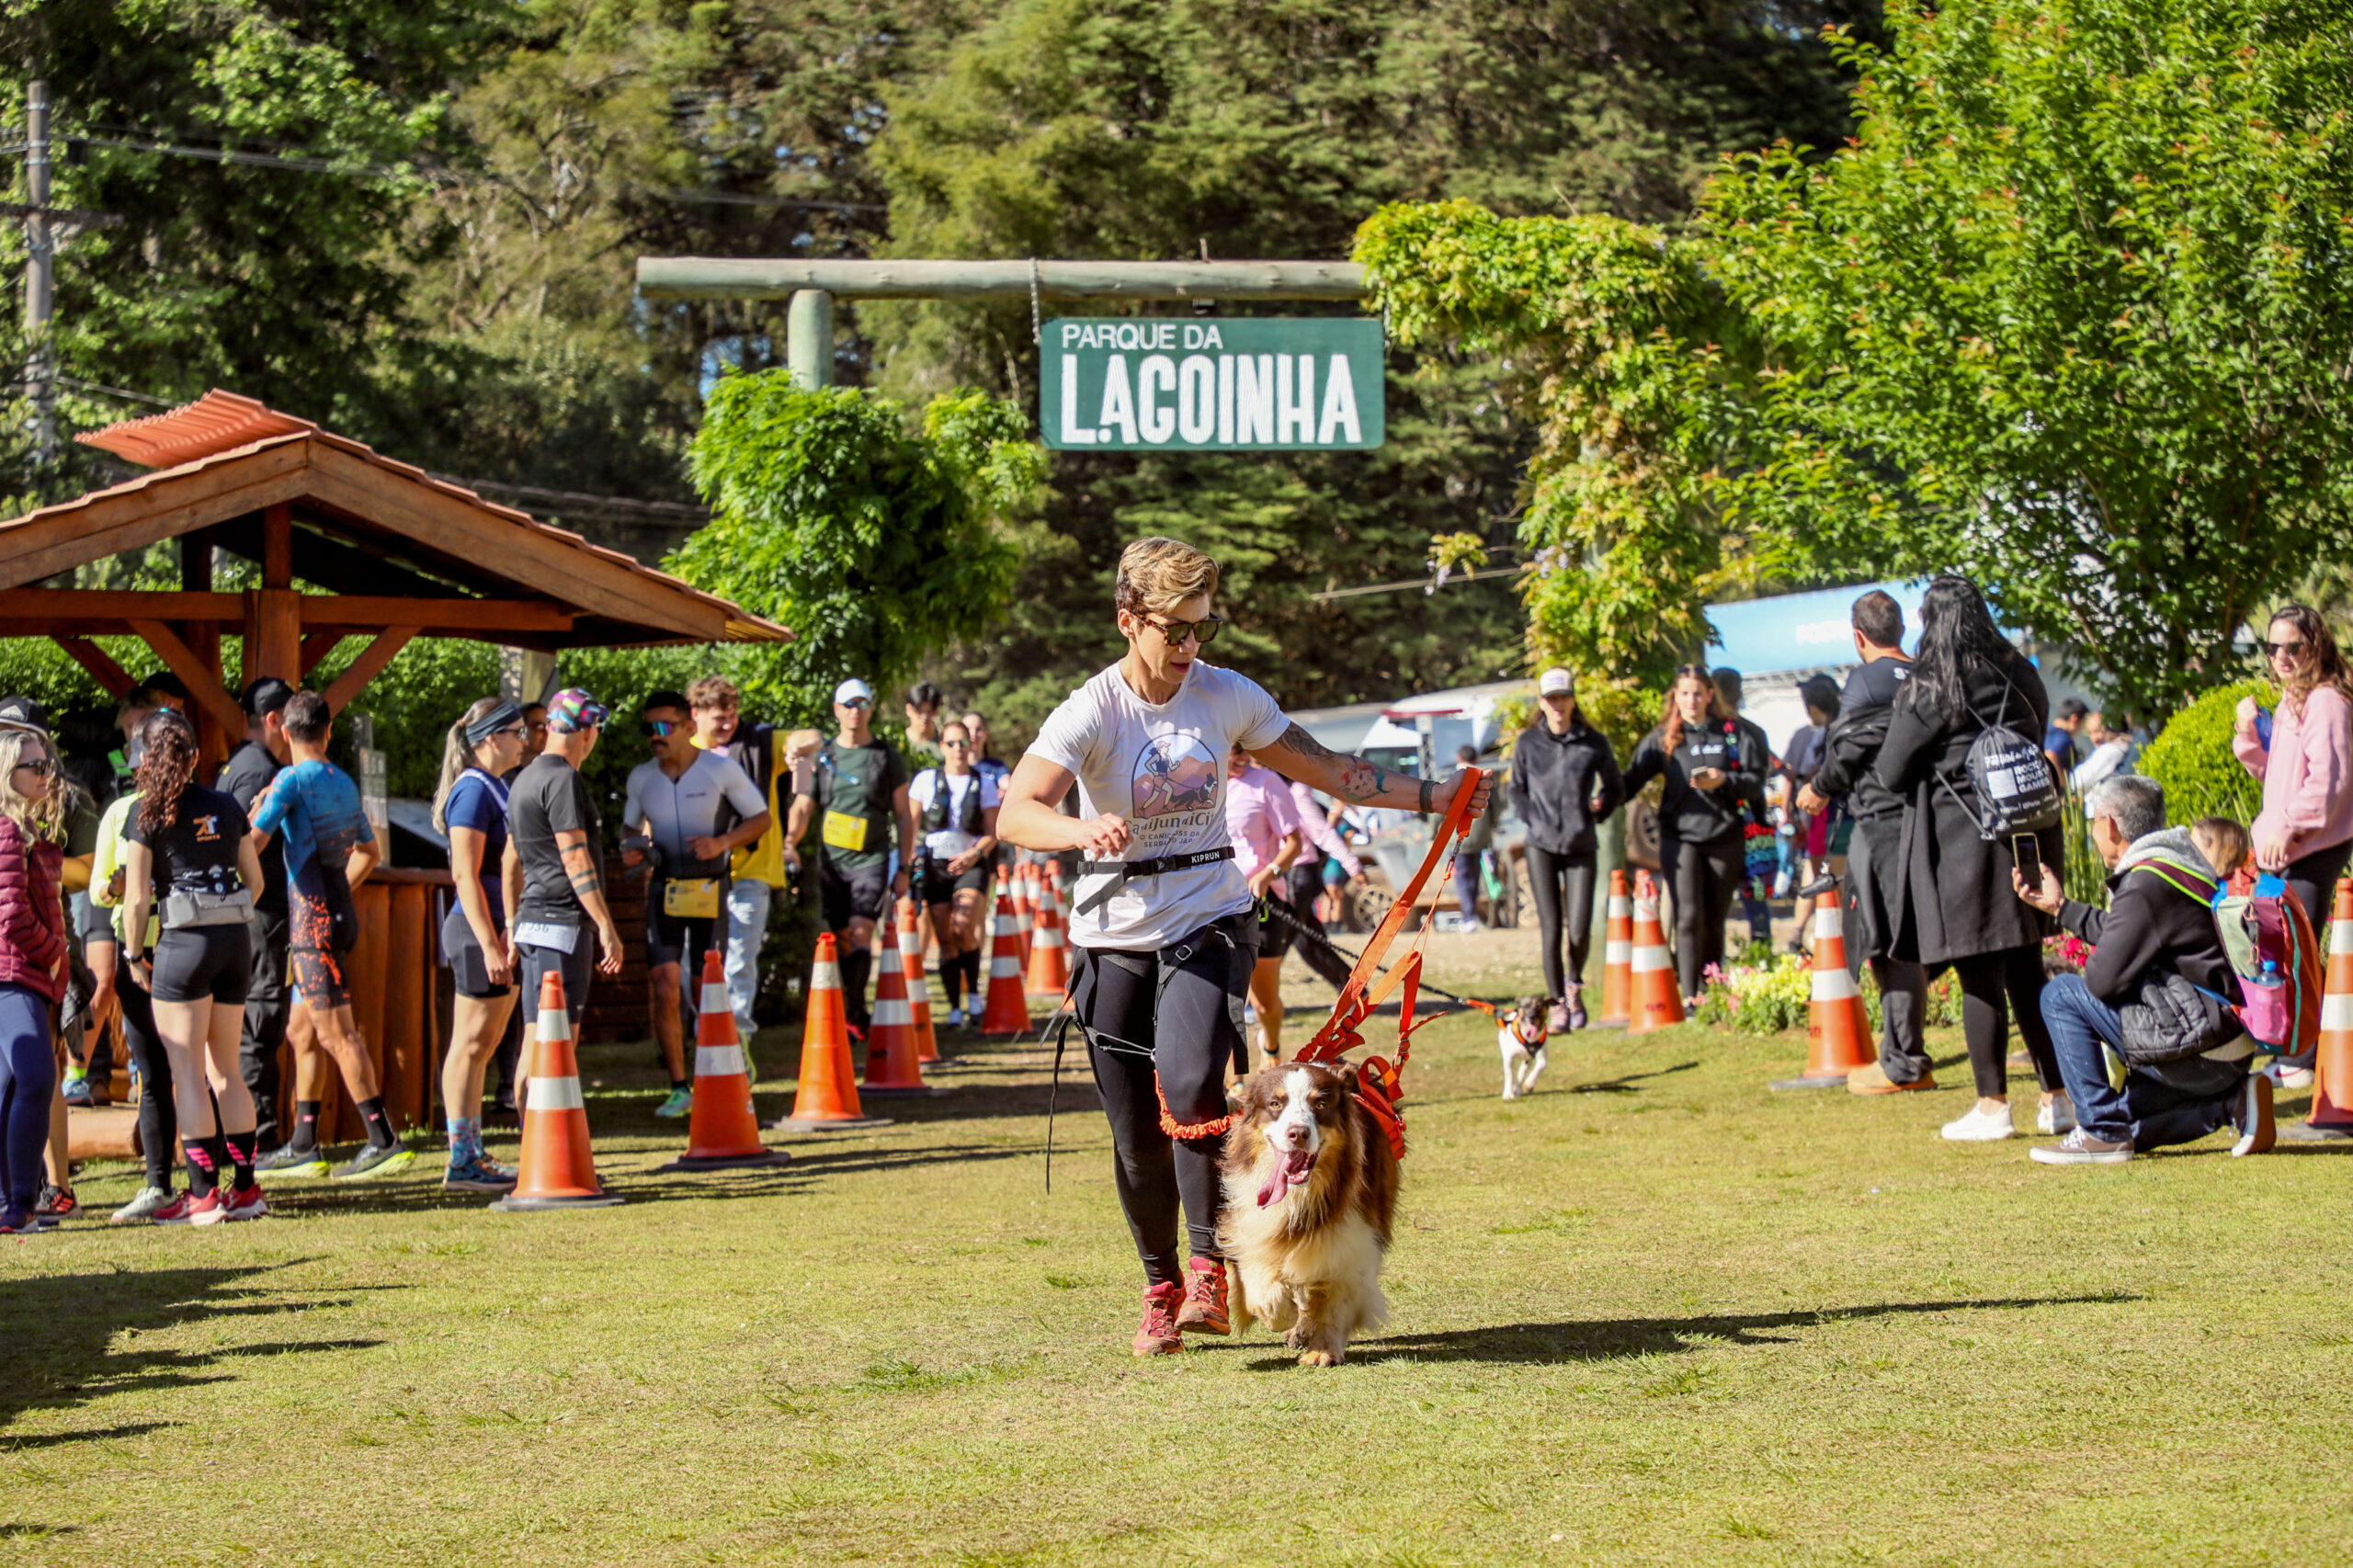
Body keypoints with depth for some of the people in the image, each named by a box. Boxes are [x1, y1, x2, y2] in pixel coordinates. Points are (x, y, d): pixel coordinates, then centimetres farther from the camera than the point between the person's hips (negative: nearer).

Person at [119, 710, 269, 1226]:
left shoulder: (147, 815, -5)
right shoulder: (227, 807, 9)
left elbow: (137, 898, -7)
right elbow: (255, 879, 13)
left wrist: (134, 956, 3)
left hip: (185, 942, -5)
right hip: (236, 938, 5)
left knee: (187, 1072, -1)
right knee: (224, 1069, 13)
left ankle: (202, 1193, -3)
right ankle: (245, 1188, 12)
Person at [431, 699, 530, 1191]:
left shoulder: (497, 789, 16)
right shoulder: (472, 792, -14)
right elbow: (466, 877, -19)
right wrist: (489, 945, -22)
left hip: (499, 932, 10)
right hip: (478, 930, -10)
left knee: (482, 1045, 11)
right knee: (471, 1044, -6)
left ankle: (472, 1155, 15)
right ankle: (463, 1161, -4)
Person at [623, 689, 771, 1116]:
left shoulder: (721, 771, -6)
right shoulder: (641, 777, 4)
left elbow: (761, 818, 2)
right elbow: (631, 827, 19)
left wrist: (722, 842, -15)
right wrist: (631, 849, -4)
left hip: (709, 889, -2)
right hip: (664, 886, 2)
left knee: (708, 991, 0)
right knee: (663, 987, -9)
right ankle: (679, 1088, 0)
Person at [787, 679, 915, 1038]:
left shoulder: (888, 758, 5)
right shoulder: (821, 756, 9)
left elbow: (903, 817, 8)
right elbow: (802, 808, 6)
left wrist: (904, 869, 2)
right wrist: (790, 840, -14)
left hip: (871, 860, -3)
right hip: (831, 860, 3)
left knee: (860, 934, -18)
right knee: (842, 941, 5)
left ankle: (850, 1015, -22)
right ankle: (858, 1017, 15)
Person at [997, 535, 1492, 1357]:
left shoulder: (1227, 697, -2)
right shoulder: (1092, 711, -12)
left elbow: (1324, 769, 11)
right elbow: (1016, 813, -25)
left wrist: (1429, 797, 7)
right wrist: (1086, 831, -44)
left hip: (1210, 923, 1)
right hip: (1117, 938, -1)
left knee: (1190, 1083, -25)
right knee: (1137, 1135, 3)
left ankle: (1209, 1269, -15)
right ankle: (1159, 1289, 23)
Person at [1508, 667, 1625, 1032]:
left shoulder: (1594, 742, 2)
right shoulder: (1528, 743, 3)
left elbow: (1616, 790, 15)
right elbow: (1517, 790, 15)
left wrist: (1595, 814, 2)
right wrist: (1533, 822, 2)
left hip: (1582, 847, 0)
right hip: (1541, 847, 0)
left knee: (1580, 929, -5)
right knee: (1550, 929, -3)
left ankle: (1574, 984, 25)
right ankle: (1557, 1004, 7)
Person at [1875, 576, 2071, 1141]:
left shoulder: (1928, 690, -10)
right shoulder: (2020, 676, 7)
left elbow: (1892, 772, -5)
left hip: (1962, 840, -6)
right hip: (2027, 834, 6)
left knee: (1979, 979, -1)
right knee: (2026, 972, 13)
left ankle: (1992, 1106, 3)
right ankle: (2056, 1098, 14)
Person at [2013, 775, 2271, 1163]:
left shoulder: (2148, 885, -19)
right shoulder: (2176, 862, 12)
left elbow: (2104, 979, -21)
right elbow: (2121, 934, 24)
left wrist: (2086, 967, 1)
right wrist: (2060, 907, 31)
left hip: (2200, 1052, -10)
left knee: (2061, 995, -7)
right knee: (2127, 1123, 25)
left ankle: (2103, 1132, -5)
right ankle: (2231, 1103, 9)